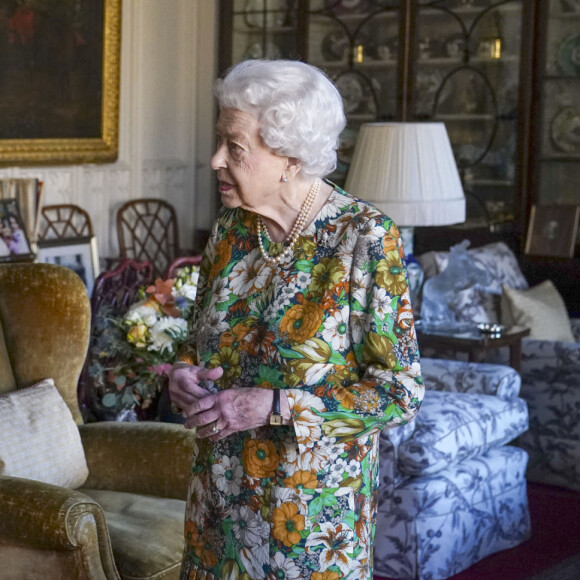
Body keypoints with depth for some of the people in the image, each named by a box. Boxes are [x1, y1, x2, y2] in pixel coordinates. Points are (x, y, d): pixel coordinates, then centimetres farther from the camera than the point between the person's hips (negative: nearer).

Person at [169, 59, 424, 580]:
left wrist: (273, 406, -22)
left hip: (312, 506, -5)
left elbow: (400, 393, -16)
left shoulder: (366, 238, -16)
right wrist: (184, 375, -7)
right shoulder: (232, 226, 2)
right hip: (220, 494, 5)